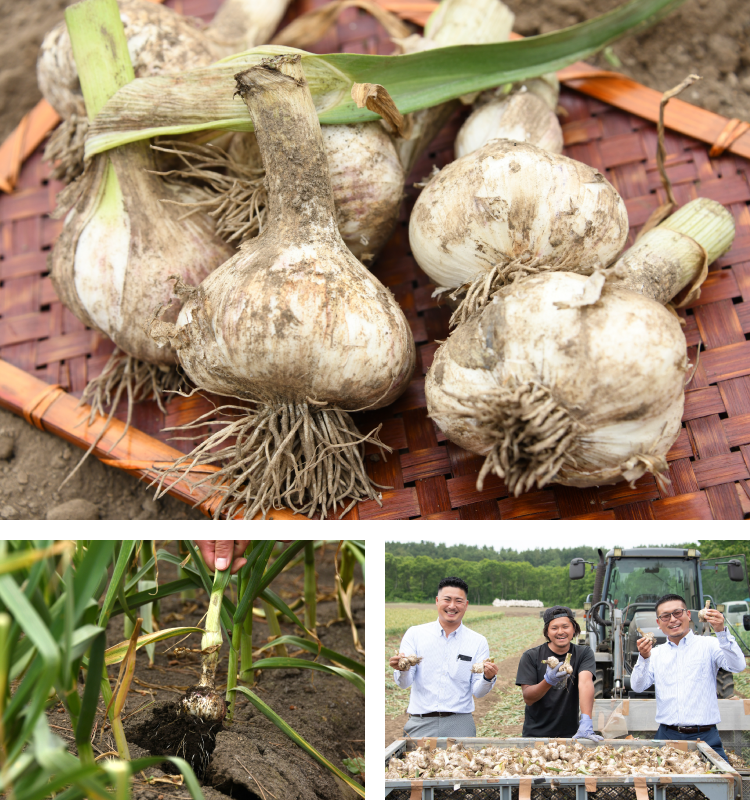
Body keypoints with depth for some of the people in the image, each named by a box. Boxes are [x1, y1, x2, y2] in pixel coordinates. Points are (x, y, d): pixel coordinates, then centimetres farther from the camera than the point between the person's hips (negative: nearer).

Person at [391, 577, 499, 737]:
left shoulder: (478, 642, 4)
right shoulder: (415, 634, 1)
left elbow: (477, 692, 2)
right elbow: (404, 683, -5)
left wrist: (488, 678, -19)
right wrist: (402, 669, -27)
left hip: (459, 724, 1)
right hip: (420, 724, 0)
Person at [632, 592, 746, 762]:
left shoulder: (708, 645, 6)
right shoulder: (655, 653, 12)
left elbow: (737, 666, -9)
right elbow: (638, 686, 2)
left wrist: (721, 632, -22)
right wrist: (644, 658, -15)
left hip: (705, 737, -1)